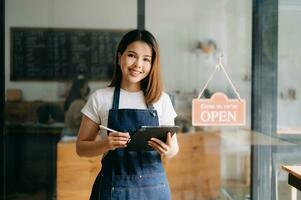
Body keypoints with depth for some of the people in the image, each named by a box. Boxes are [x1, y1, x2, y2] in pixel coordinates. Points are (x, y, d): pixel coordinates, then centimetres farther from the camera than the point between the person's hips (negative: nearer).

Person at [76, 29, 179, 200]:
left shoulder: (162, 100, 1)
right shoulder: (100, 98, -2)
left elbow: (174, 147, 6)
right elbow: (81, 147, 1)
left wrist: (168, 150, -16)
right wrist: (106, 144, -18)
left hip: (153, 186, 1)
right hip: (114, 185, -1)